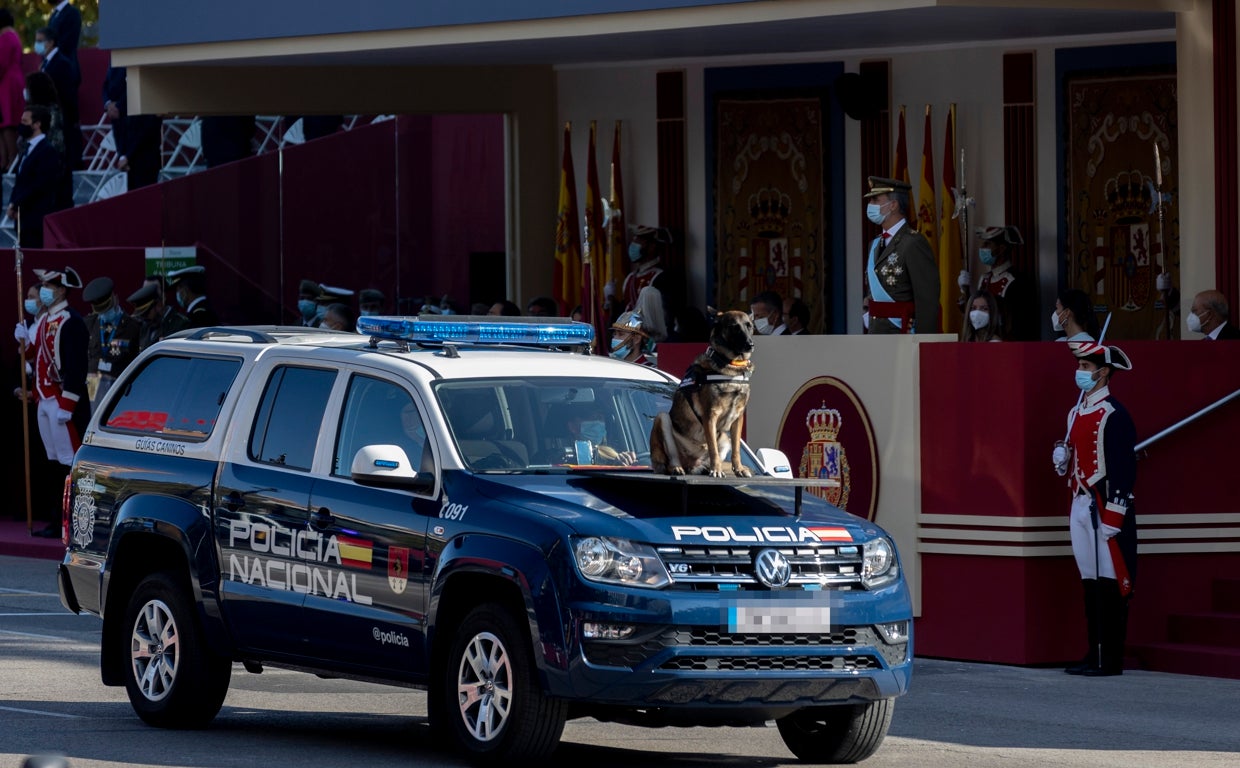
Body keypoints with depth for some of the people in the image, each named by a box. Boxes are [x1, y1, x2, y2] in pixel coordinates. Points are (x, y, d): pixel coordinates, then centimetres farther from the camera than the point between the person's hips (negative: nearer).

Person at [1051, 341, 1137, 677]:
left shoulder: (1114, 415, -11)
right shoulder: (1077, 413, 16)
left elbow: (1124, 467, -16)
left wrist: (1113, 519, -20)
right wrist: (1061, 454, 2)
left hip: (1105, 506, -9)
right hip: (1080, 506, 9)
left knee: (1109, 583, -5)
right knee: (1090, 582, 11)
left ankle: (1111, 659, -4)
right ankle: (1094, 654, 16)